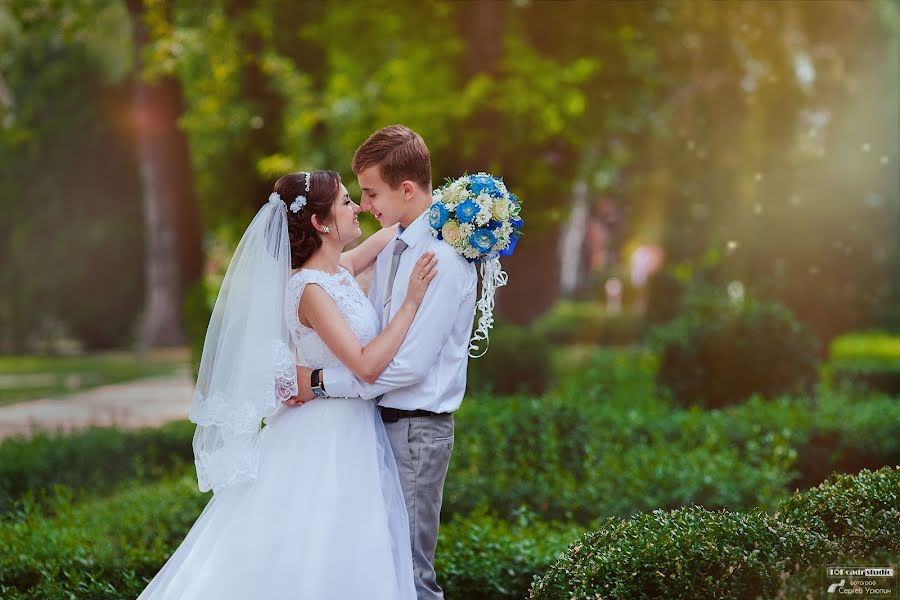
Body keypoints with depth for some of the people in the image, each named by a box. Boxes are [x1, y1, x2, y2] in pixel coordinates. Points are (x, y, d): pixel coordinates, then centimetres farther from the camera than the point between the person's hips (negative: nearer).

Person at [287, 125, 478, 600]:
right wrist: (306, 375, -2)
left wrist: (321, 382, -14)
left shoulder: (444, 257, -18)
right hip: (382, 420, 9)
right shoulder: (390, 247, 10)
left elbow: (410, 364, -21)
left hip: (416, 430, -9)